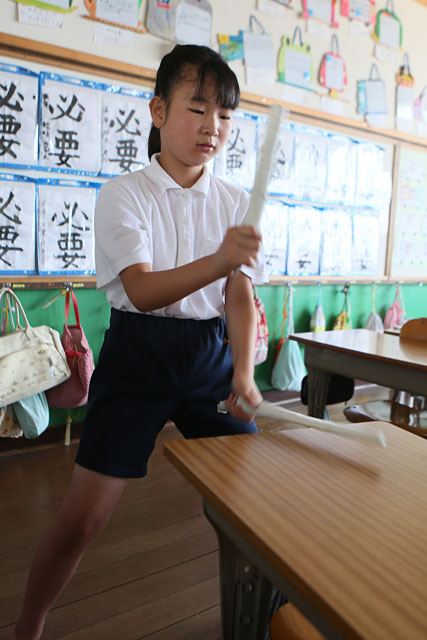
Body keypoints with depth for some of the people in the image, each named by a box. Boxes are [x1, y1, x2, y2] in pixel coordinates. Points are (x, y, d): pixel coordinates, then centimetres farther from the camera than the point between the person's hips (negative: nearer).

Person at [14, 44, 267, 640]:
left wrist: (244, 370, -15)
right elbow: (142, 290, -19)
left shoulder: (235, 202, 6)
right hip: (138, 355, -3)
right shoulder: (122, 194, -4)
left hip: (211, 353, 4)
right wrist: (217, 261, -36)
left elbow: (241, 294, -1)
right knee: (81, 518, -1)